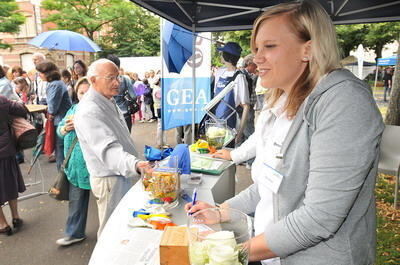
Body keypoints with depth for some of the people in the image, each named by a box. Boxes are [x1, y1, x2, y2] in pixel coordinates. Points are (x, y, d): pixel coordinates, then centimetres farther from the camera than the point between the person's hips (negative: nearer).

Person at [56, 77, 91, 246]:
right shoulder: (73, 109, 10)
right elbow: (59, 130, 16)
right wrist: (65, 128, -6)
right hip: (76, 163, 6)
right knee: (76, 200, 17)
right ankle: (74, 233, 34)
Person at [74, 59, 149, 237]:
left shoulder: (109, 101, 8)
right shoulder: (89, 111, -25)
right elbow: (108, 148, -39)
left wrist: (134, 164, 23)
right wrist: (134, 165, -55)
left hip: (122, 174, 10)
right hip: (109, 179, -10)